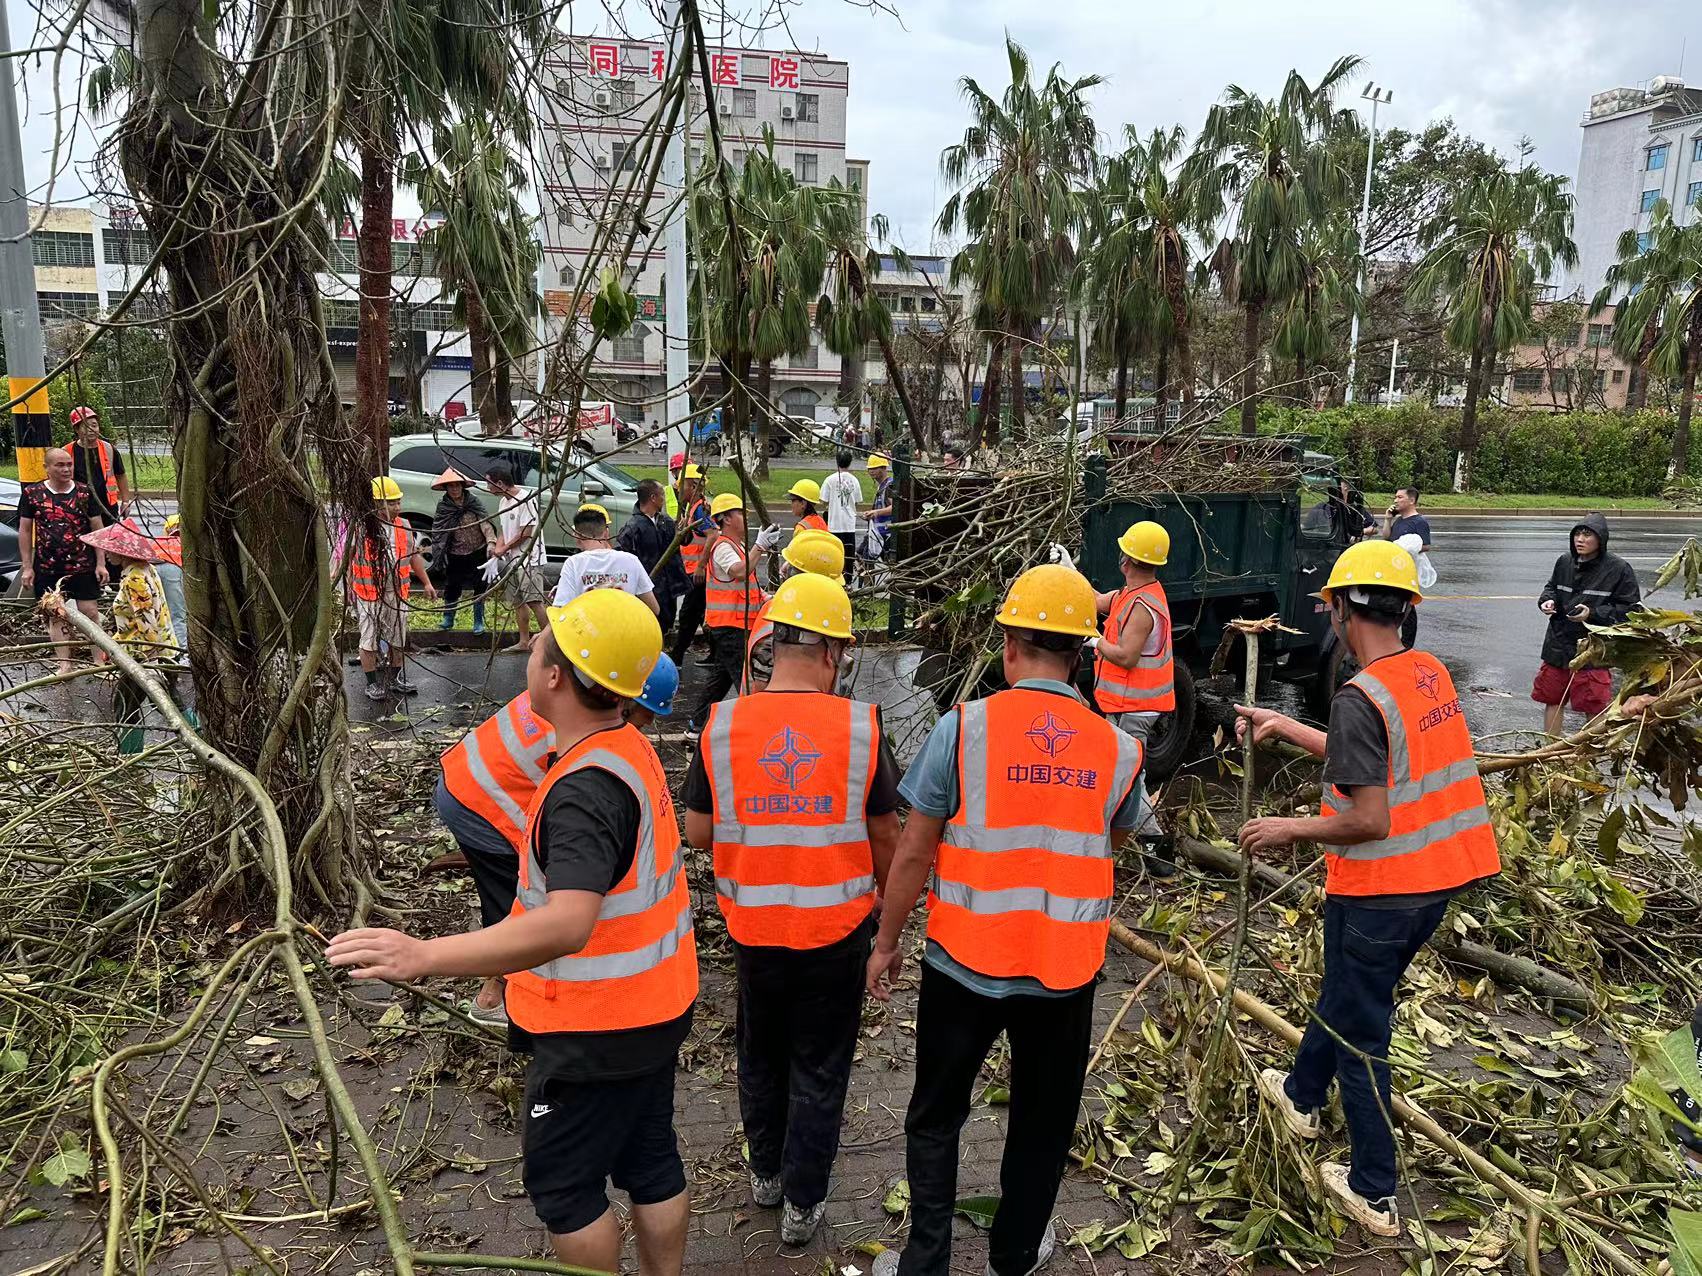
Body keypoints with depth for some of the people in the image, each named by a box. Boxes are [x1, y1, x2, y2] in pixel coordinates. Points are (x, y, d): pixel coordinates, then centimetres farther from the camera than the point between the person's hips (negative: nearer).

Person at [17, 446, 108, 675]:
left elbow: (97, 529, 2)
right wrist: (27, 567, 1)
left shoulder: (85, 492, -1)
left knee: (90, 611, 0)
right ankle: (64, 663, 13)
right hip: (47, 568, 1)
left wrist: (101, 563, -2)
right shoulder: (31, 493, 0)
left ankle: (99, 660, 7)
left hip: (83, 566, -1)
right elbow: (25, 531, 4)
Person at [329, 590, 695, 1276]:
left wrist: (426, 954, -47)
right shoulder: (630, 745, 0)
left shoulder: (584, 790, -30)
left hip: (596, 1030, -9)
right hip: (655, 1007, 9)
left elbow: (568, 924, -43)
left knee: (561, 1182, 12)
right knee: (650, 1161, 22)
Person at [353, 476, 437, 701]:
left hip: (397, 594, 5)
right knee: (369, 640, 4)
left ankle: (396, 678, 28)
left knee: (398, 638, 14)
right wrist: (351, 592, -6)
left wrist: (427, 583, 15)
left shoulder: (402, 526, 4)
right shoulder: (361, 529, -12)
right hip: (369, 595, -5)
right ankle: (372, 683, 15)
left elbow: (414, 556, 15)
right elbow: (349, 562, -6)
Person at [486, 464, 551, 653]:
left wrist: (503, 549, -9)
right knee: (517, 601, 10)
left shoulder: (526, 499, -13)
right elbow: (503, 532, 17)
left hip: (529, 559, -9)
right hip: (511, 560, 9)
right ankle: (524, 642, 17)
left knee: (533, 601, -15)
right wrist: (496, 554, 2)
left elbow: (527, 532, -17)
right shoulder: (503, 502, 15)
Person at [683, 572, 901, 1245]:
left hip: (752, 927, 2)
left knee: (761, 1055, 24)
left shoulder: (722, 724, -11)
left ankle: (766, 1173, 43)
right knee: (820, 1069, 16)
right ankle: (802, 1203, 29)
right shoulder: (860, 725, -14)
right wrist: (883, 896, 12)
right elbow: (884, 834, -5)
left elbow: (697, 832, -5)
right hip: (837, 925, -2)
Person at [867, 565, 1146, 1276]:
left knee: (936, 1117, 18)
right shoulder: (1118, 749, -6)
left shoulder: (963, 728, -14)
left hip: (965, 961, -2)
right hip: (1065, 972, 2)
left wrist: (886, 942, 2)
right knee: (1042, 1121, 22)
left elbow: (914, 853, -10)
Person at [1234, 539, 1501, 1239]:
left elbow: (1369, 820, -25)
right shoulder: (1431, 673, 3)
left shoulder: (1359, 697, -24)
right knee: (1347, 989, 27)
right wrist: (1286, 727, 20)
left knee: (1359, 1030, 9)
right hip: (1440, 873, 8)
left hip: (1378, 889, -8)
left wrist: (1287, 830, -11)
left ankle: (1374, 1194, 22)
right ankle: (1302, 1094, 49)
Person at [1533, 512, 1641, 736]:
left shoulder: (1618, 569, -11)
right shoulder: (1564, 562, 2)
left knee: (1594, 709, 4)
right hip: (1558, 645, 5)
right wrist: (1548, 601, -2)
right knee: (1552, 701, 15)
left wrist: (1593, 613, -18)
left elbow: (1630, 609, -9)